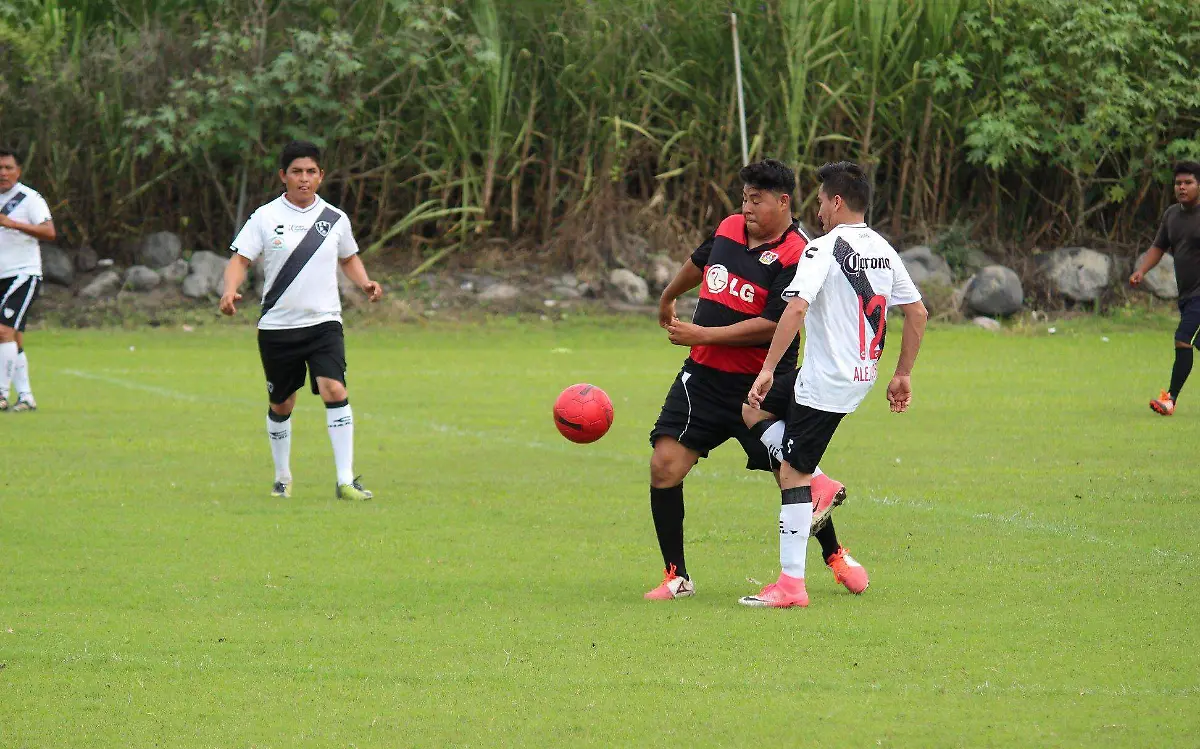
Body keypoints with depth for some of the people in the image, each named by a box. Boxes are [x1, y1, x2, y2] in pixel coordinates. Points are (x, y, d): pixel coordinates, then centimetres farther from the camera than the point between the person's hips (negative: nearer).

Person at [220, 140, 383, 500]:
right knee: (281, 405, 10)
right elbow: (240, 258, -5)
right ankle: (282, 477, 31)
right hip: (277, 325, 0)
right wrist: (230, 292, -24)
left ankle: (345, 480, -20)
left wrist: (365, 283, 5)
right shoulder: (265, 218, -1)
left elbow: (349, 257, 23)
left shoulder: (335, 219, 6)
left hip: (324, 322, 0)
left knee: (334, 390, -19)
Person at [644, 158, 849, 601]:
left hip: (763, 384, -5)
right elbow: (698, 263, 29)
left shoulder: (795, 256, -14)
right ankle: (676, 576, 3)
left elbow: (772, 326, -20)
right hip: (703, 377, 6)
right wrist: (668, 299, 46)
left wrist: (703, 335, -18)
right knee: (664, 465, -8)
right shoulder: (729, 229, 7)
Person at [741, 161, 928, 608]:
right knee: (754, 412, 22)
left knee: (792, 474, -4)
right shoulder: (884, 250, 10)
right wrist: (903, 375, 20)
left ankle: (791, 584, -6)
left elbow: (797, 308, -25)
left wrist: (767, 370, -24)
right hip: (863, 378, 9)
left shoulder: (824, 249, -13)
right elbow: (917, 313, 13)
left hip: (824, 383, -8)